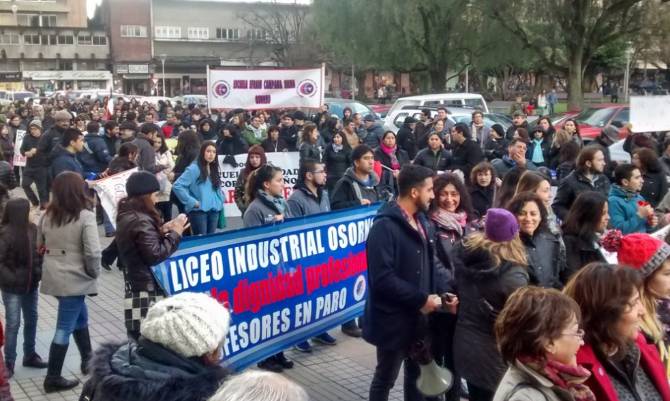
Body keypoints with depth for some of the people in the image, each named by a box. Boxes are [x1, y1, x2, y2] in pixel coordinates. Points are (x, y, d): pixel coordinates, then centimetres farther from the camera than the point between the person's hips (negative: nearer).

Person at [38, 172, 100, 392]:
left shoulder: (47, 215, 4)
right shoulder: (85, 216, -16)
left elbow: (39, 245, 14)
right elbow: (92, 252, -21)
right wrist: (94, 273, -5)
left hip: (53, 276, 7)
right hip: (75, 278, -7)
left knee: (80, 316, 25)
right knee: (64, 328, 2)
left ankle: (87, 361, 37)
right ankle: (53, 378, 10)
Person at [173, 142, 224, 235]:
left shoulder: (214, 169, 14)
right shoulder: (194, 168, -9)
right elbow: (177, 186, -16)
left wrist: (220, 200, 10)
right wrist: (192, 202, -15)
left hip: (214, 210, 7)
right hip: (199, 210, -7)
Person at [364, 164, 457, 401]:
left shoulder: (421, 222, 8)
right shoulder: (385, 227, -21)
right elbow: (383, 278, -27)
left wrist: (443, 292, -2)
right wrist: (421, 299, -22)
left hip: (419, 317, 8)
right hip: (394, 320, -8)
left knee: (417, 374, 21)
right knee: (385, 379, 9)